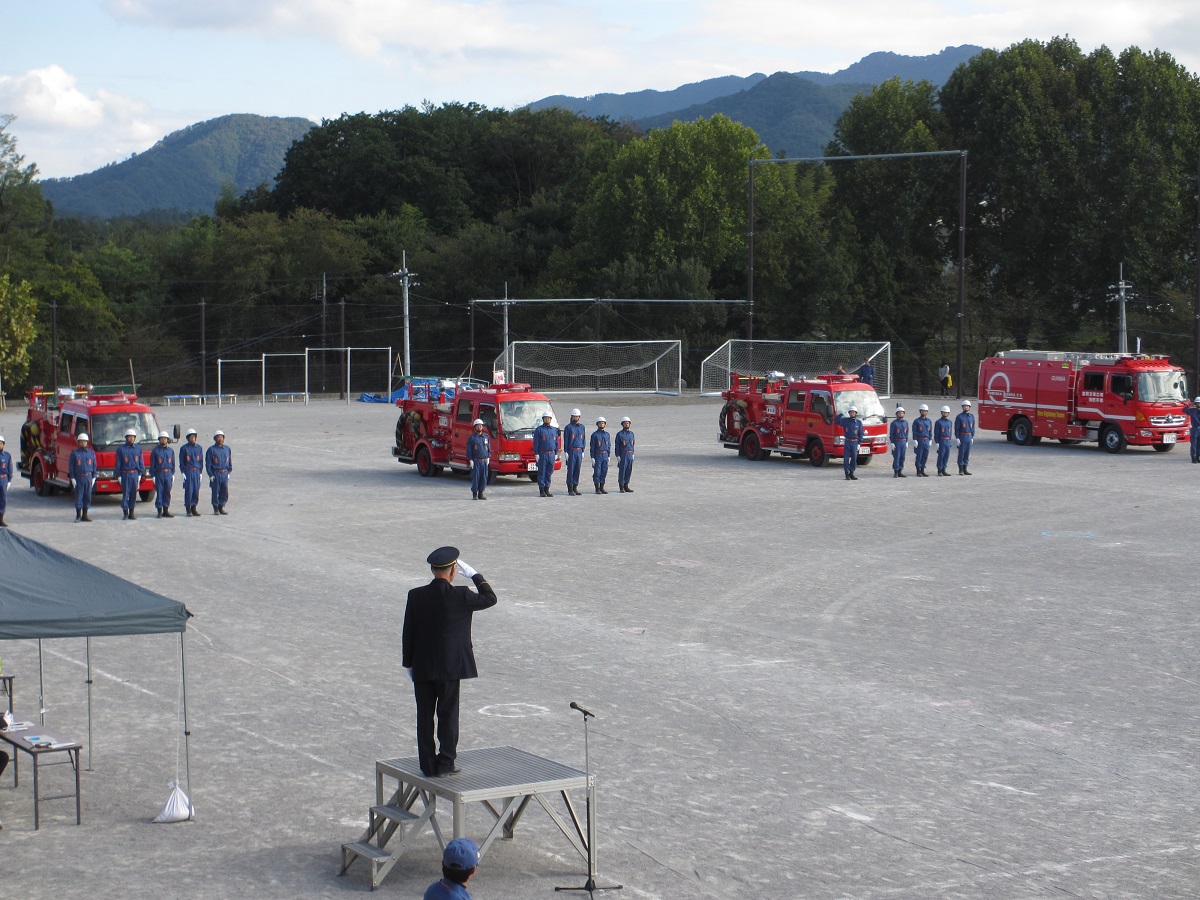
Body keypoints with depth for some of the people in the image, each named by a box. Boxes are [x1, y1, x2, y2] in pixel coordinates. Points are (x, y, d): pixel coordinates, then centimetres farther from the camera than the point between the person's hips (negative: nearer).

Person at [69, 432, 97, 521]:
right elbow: (71, 466, -2)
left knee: (87, 497, 4)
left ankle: (84, 516, 10)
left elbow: (94, 466, 11)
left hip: (88, 477, 3)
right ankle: (78, 516, 3)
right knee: (79, 497, -3)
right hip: (79, 478, -3)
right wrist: (72, 478, -8)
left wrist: (93, 477, 5)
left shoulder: (91, 452, 8)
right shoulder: (74, 453, -1)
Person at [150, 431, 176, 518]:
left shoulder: (171, 451, 11)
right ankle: (159, 511, 1)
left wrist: (173, 474, 9)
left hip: (168, 474, 3)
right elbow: (152, 464, 0)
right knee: (159, 492, -4)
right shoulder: (155, 451, 0)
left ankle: (166, 511, 11)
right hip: (159, 474, -3)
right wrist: (152, 475, -5)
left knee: (167, 492, 5)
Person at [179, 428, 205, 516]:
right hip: (188, 472, -3)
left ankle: (194, 508, 12)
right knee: (188, 490, -5)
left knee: (196, 490, 3)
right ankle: (188, 509, 1)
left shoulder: (199, 448, 11)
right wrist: (183, 472, -7)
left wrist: (200, 472, 9)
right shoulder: (184, 448, 0)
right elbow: (181, 462, 0)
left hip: (197, 472, 4)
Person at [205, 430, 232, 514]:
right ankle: (215, 509, 6)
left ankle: (221, 508, 14)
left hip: (225, 473, 4)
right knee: (215, 492, -1)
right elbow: (208, 464, -5)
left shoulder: (227, 449, 10)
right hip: (215, 474, -4)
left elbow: (230, 462, 17)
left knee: (225, 492, 3)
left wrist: (228, 472, 8)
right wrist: (211, 475, -11)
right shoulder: (211, 450, -4)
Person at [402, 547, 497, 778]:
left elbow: (407, 634, 0)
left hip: (422, 667, 2)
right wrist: (473, 574, 6)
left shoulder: (416, 596, -5)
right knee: (448, 715, 8)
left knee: (424, 716, 9)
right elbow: (490, 599, 3)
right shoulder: (461, 596, -13)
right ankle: (445, 763, 10)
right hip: (450, 668, -2)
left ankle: (428, 764, 12)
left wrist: (409, 664, 11)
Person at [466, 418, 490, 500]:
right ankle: (474, 494, 1)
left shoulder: (486, 436, 11)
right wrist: (471, 460, -8)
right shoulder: (472, 437, 0)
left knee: (484, 478, 3)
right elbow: (469, 450, -1)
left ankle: (481, 493, 11)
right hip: (476, 461, -3)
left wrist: (488, 458, 8)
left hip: (484, 461, 3)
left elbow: (489, 448, 16)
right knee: (475, 477, -5)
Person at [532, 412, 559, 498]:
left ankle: (547, 489, 12)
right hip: (542, 454, -4)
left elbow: (556, 442, 16)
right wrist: (536, 454, -10)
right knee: (542, 472, -3)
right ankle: (541, 490, 1)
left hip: (551, 454, 4)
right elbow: (536, 442, -4)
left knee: (549, 472, 6)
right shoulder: (539, 429, -1)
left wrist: (556, 453, 10)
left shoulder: (554, 430, 13)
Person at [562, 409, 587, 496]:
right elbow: (565, 440, -5)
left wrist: (582, 451, 10)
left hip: (579, 451, 5)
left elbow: (583, 439, 15)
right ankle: (570, 489, 0)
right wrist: (566, 452, -10)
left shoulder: (582, 427, 11)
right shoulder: (568, 427, -3)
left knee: (577, 470, 6)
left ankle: (575, 488, 12)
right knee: (570, 470, -4)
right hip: (571, 451, -5)